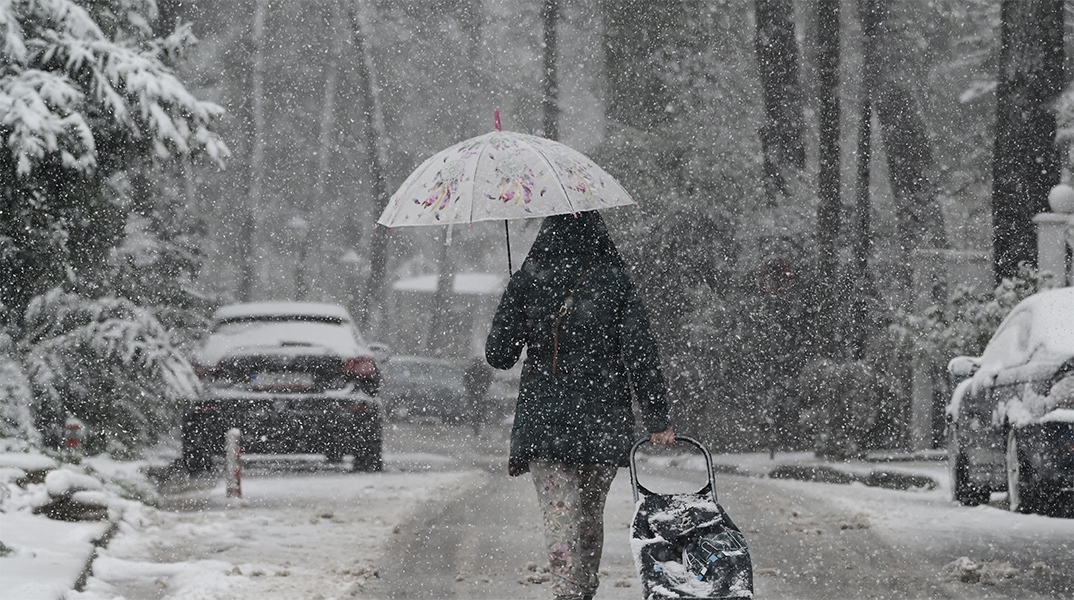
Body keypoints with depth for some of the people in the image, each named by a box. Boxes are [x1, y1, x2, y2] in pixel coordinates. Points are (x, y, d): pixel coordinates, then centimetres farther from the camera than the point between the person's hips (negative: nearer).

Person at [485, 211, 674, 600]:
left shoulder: (525, 283, -2)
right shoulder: (615, 282, -2)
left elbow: (498, 355, 0)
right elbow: (641, 354, -5)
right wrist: (657, 420, -2)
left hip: (544, 421, -2)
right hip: (604, 422, 2)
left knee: (560, 520, -7)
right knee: (591, 514, 19)